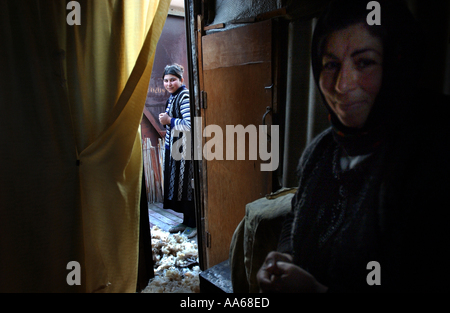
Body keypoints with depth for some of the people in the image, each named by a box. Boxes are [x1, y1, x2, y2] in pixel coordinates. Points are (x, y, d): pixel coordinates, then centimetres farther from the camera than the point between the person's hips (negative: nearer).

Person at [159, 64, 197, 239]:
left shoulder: (184, 96, -15)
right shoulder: (173, 96, 15)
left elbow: (189, 124, -25)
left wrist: (169, 120, -14)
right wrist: (165, 121, 9)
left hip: (185, 149, -10)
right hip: (174, 147, 10)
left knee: (187, 185, -2)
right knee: (177, 184, 13)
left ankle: (193, 224, 13)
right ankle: (186, 221, 26)